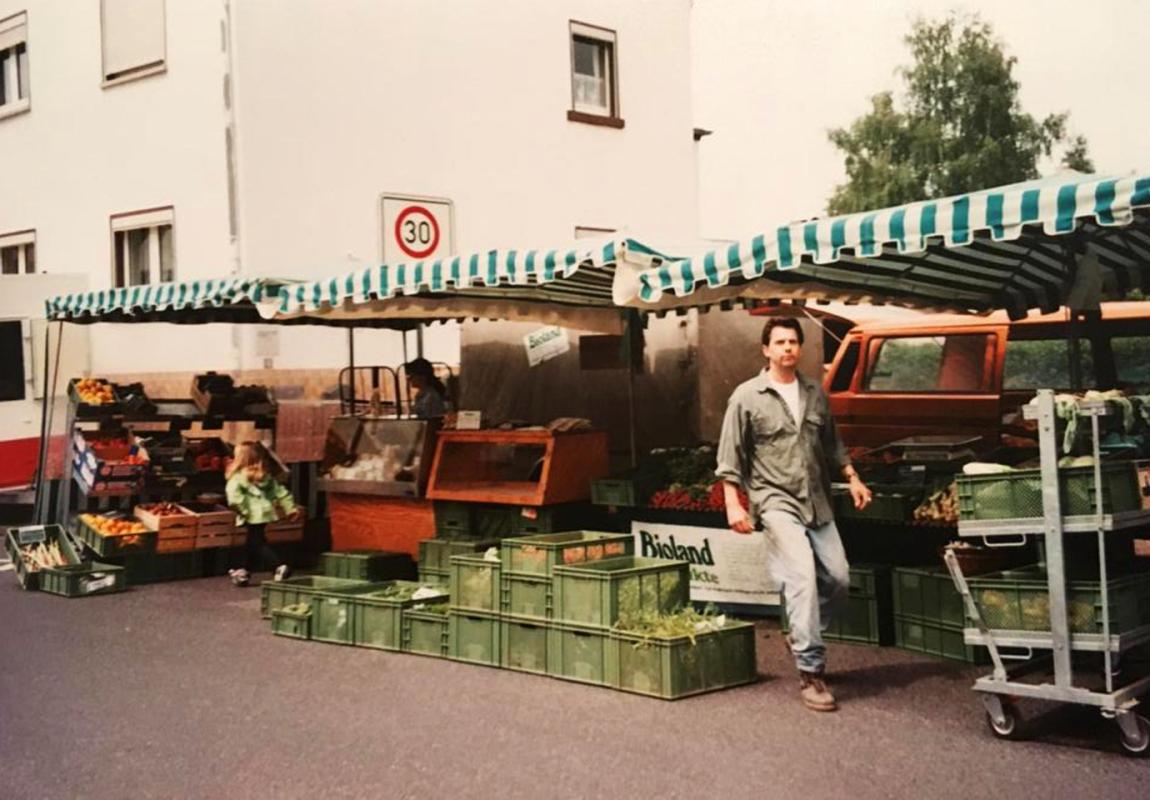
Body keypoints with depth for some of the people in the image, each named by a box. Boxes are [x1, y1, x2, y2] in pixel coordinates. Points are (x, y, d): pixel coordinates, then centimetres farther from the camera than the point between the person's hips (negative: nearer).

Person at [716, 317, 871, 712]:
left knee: (838, 578, 5)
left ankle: (802, 636, 30)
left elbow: (832, 444, 23)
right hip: (776, 501, -6)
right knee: (803, 576, -19)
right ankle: (810, 672, -14)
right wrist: (733, 504, -11)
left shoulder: (815, 393, 12)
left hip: (817, 502, 6)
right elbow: (730, 457, -4)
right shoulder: (747, 397, -4)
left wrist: (852, 478, 15)